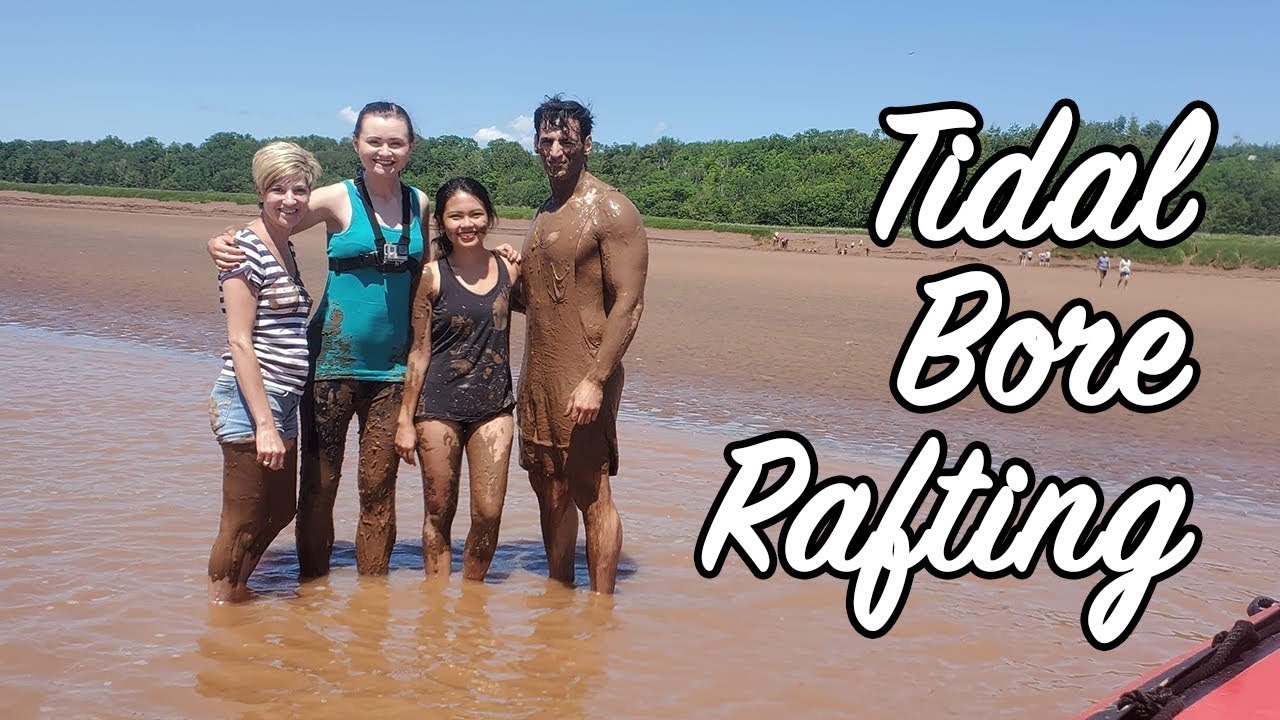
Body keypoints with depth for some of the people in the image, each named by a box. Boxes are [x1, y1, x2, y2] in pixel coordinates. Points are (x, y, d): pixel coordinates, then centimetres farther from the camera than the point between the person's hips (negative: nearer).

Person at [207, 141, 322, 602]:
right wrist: (265, 424, -20)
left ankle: (237, 590, 37)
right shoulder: (246, 250, -12)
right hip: (249, 406, -9)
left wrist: (281, 420, 17)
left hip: (283, 404, 9)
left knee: (280, 513, 20)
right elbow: (240, 343, -17)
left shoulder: (287, 251, 14)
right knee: (243, 524, 1)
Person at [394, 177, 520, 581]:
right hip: (439, 405, -2)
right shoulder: (432, 277, -3)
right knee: (439, 513, 6)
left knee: (488, 513, 0)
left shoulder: (509, 270, 3)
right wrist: (405, 419, -1)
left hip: (493, 405, 2)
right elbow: (419, 352, 0)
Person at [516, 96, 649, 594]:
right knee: (550, 490, 14)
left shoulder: (611, 211, -9)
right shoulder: (542, 216, 17)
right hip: (536, 375, 8)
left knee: (591, 493, -4)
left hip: (582, 377, -8)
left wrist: (595, 381, -23)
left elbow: (628, 304, -16)